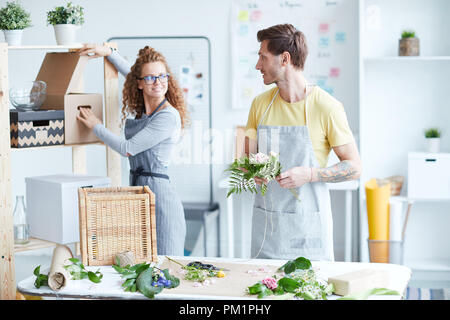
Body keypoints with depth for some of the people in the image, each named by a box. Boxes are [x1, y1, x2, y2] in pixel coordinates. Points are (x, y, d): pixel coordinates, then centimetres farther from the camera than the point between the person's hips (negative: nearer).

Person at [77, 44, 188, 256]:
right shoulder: (141, 109, 10)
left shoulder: (168, 116, -14)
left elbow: (127, 149, -12)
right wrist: (109, 53, 28)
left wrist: (96, 126, 1)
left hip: (158, 191, -8)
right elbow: (130, 74, 33)